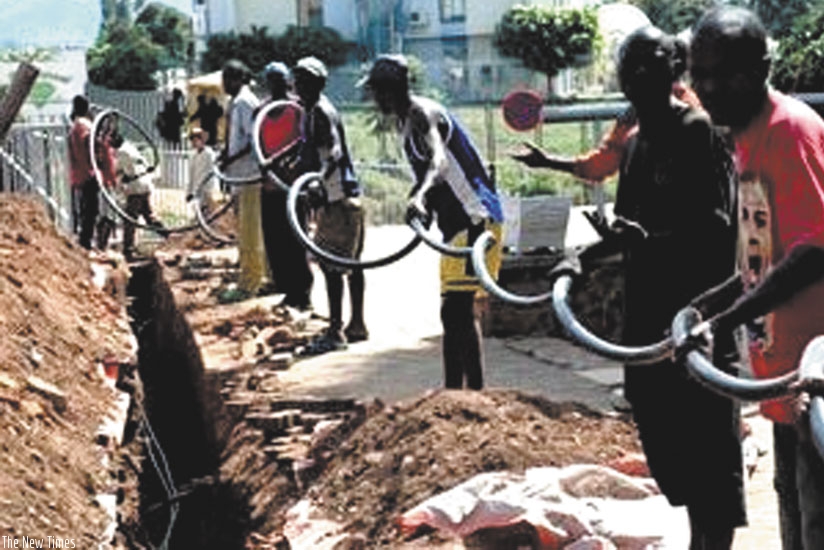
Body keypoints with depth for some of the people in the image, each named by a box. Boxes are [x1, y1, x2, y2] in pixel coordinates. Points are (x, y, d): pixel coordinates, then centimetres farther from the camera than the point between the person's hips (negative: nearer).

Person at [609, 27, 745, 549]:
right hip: (649, 315, 8)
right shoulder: (635, 144, 14)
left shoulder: (701, 132, -11)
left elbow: (715, 230, -19)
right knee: (667, 437, 14)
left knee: (710, 442, -3)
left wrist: (647, 239, -30)